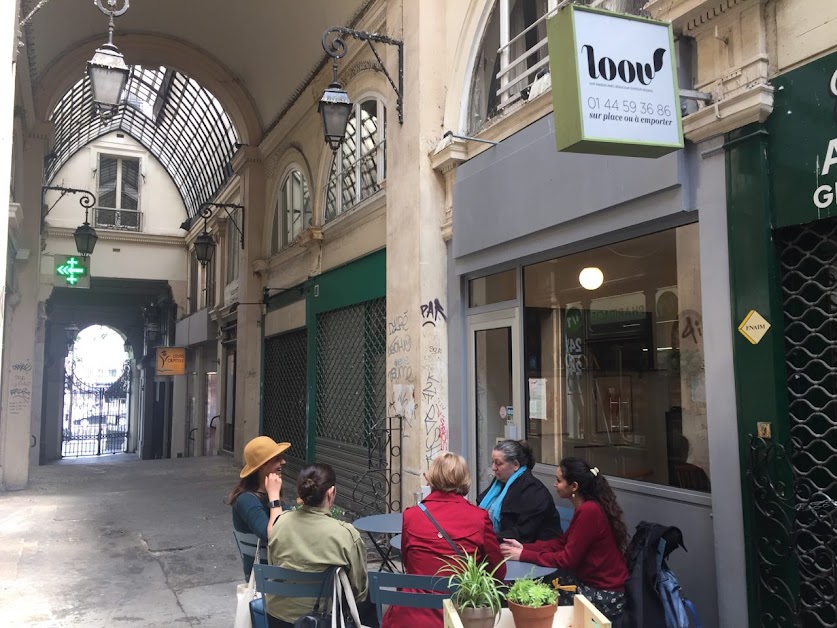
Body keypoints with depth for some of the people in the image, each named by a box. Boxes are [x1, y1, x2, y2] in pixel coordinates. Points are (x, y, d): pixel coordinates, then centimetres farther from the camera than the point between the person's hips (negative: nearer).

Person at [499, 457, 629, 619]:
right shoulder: (586, 507, 4)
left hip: (605, 595, -8)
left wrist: (523, 555, -16)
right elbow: (561, 542, 9)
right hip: (590, 581, 8)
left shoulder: (589, 511, -26)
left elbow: (568, 559, -22)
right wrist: (524, 547, 0)